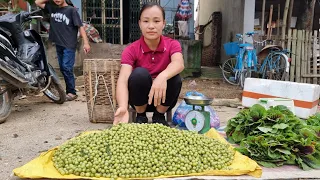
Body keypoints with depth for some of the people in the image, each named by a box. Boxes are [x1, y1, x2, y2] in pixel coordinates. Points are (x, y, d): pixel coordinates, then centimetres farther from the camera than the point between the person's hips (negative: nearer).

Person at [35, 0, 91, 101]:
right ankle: (70, 90, 19)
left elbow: (80, 26, -9)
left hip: (69, 45, -6)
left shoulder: (71, 10, -4)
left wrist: (85, 42, -17)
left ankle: (72, 92, -1)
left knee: (67, 68, -10)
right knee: (62, 68, 9)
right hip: (58, 44, 6)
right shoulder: (52, 8, 12)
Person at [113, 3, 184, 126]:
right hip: (140, 99, -1)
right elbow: (123, 80, -30)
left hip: (162, 98, 1)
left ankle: (159, 117, -5)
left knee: (175, 77, -28)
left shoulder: (172, 45, -10)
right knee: (140, 74, -30)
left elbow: (179, 64, -33)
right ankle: (140, 117, -7)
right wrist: (123, 108, -50)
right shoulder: (131, 50, -13)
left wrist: (163, 76, -56)